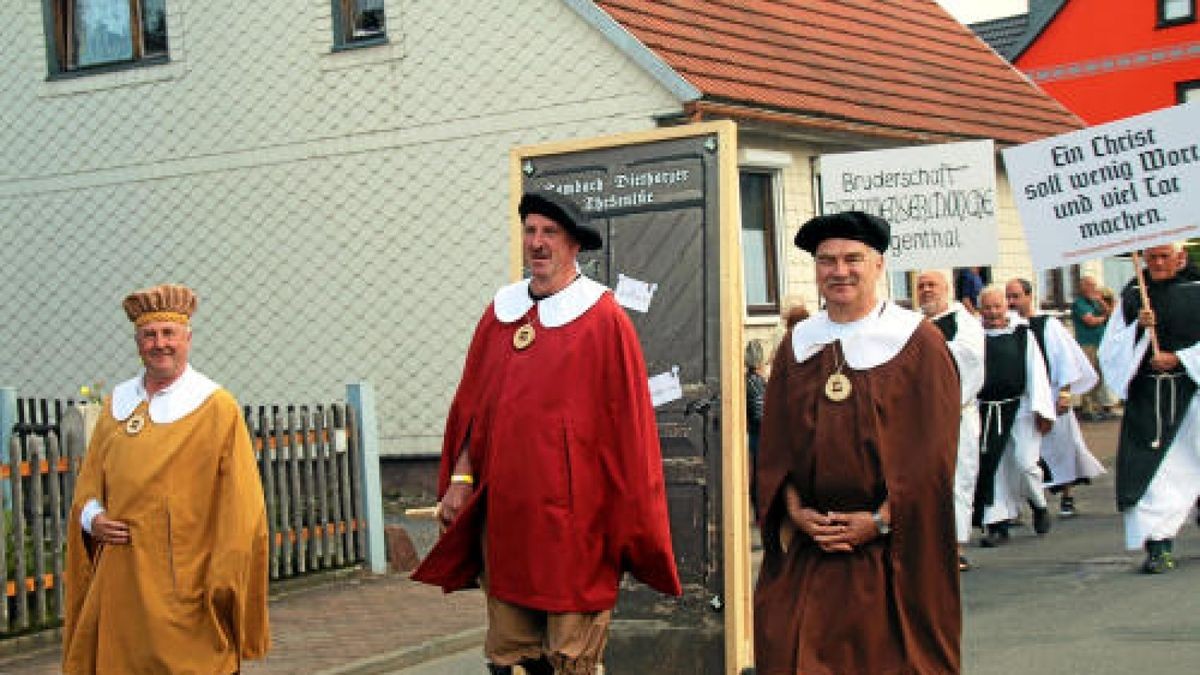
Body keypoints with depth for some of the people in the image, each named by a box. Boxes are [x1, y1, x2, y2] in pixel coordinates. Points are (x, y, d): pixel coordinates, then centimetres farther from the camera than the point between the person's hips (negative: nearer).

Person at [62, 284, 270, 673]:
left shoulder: (217, 408, -3)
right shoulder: (118, 403, 13)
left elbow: (240, 507, -6)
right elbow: (89, 483, 20)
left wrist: (223, 584, -11)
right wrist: (91, 517, -2)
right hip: (121, 584, 5)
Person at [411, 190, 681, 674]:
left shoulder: (604, 319, -4)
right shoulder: (499, 314, 12)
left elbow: (628, 419, -4)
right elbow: (471, 406, 15)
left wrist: (630, 518, -5)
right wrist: (459, 478, 5)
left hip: (572, 514, -5)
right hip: (502, 509, 5)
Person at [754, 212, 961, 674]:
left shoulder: (919, 343, -2)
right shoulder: (796, 345, 10)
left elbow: (932, 449, -8)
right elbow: (775, 440, 9)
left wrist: (881, 520, -14)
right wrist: (795, 510, -5)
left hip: (892, 549, -3)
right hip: (807, 548, 3)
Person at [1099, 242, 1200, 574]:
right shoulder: (1131, 297, 9)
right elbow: (1111, 347, 5)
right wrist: (1138, 328, -11)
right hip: (1146, 396, 1)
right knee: (1150, 467, -6)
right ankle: (1159, 545, -4)